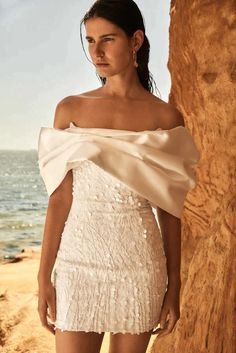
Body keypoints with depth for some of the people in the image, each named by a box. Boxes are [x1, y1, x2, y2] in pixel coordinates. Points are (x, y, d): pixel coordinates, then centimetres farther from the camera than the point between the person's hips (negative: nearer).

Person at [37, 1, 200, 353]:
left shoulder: (166, 118, 0)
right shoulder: (70, 109, 1)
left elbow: (169, 210, 2)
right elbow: (60, 199, 0)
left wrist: (174, 286, 3)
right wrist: (44, 276, -2)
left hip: (139, 265, 0)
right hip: (79, 261, 0)